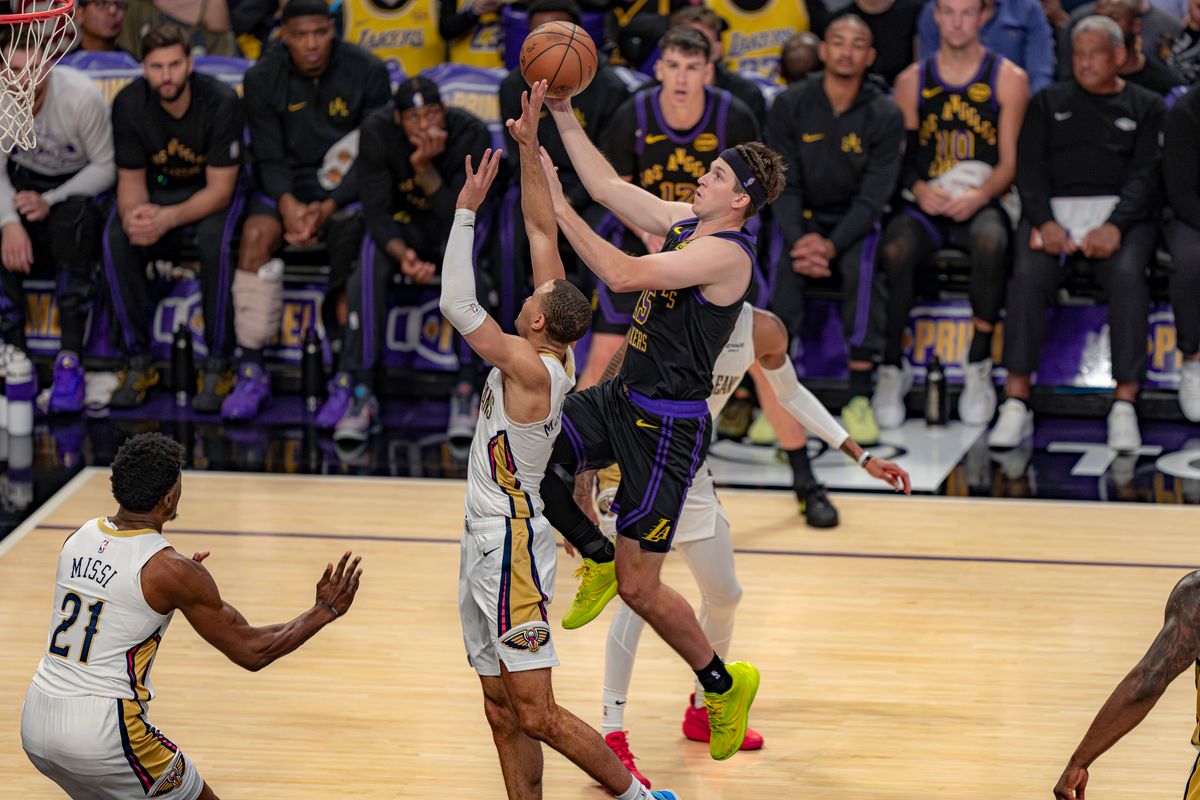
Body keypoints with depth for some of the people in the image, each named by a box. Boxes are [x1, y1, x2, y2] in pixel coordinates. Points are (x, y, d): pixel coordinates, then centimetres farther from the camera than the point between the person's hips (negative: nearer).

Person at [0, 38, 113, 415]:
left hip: (76, 186, -3)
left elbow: (105, 168, -15)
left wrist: (51, 201, -28)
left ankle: (70, 357, -39)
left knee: (75, 215, -37)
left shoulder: (81, 96, -22)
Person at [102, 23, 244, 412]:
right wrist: (132, 215, -34)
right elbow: (131, 180, -8)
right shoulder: (129, 104, -15)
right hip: (155, 190, 3)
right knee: (116, 240, -29)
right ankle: (139, 362, -18)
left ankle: (218, 366, -23)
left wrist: (168, 219, -39)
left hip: (211, 194, -2)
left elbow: (219, 189, -21)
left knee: (215, 239, -36)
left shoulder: (221, 102, -23)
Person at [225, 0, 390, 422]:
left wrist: (328, 206, -20)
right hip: (289, 182, 2)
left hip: (347, 184, -2)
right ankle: (251, 372, -23)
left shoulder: (367, 73, -6)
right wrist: (288, 203, -22)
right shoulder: (263, 79, -1)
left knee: (350, 234, -33)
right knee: (256, 234, -28)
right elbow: (268, 156, -1)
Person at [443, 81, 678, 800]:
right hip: (491, 543, 10)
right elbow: (543, 232, 6)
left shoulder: (532, 368, -20)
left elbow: (457, 305, -24)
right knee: (504, 712, 10)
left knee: (536, 713, -9)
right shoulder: (557, 354, 3)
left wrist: (468, 207, -20)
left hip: (512, 545, -10)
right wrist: (530, 147, 4)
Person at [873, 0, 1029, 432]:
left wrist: (981, 195, -16)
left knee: (991, 242, -38)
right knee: (893, 250, -33)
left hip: (982, 203, -1)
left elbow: (1010, 162, 3)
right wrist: (919, 189, -11)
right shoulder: (912, 81, 12)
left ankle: (979, 368, -24)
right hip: (928, 203, 1)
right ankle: (892, 368, -17)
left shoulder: (1009, 79, 7)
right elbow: (899, 156, 10)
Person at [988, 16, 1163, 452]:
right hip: (1054, 208, 1)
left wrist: (1114, 226, -16)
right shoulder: (1049, 102, 21)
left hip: (1120, 211, -1)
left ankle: (1124, 407, -33)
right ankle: (1016, 405, -30)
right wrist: (1045, 222, -11)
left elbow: (1145, 174, 3)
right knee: (1028, 275, -30)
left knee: (1127, 275, -33)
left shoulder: (1146, 106, 16)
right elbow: (1030, 166, 9)